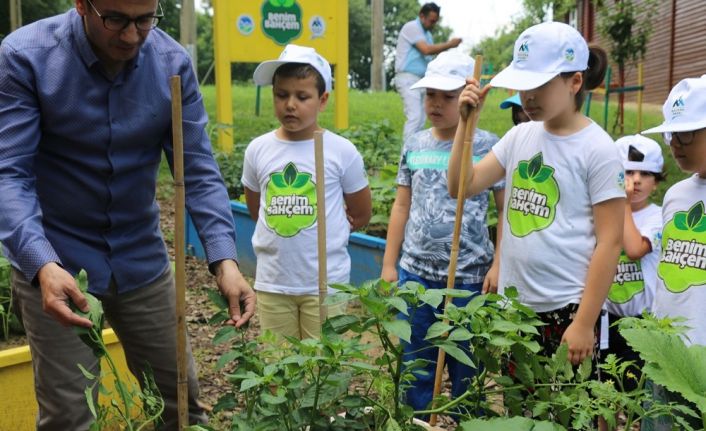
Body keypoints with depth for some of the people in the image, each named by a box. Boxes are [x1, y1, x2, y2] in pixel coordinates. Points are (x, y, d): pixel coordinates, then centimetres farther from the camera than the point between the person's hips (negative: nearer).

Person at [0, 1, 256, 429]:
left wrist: (225, 259, -23)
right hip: (56, 264, -2)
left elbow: (198, 169, -9)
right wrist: (41, 264, -36)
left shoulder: (173, 63, -8)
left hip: (142, 260, 3)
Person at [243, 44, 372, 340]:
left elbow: (361, 215, 3)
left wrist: (323, 236, 1)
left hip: (326, 283, -2)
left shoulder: (342, 151, -8)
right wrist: (281, 233, 2)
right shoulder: (258, 150, -1)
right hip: (272, 283, 3)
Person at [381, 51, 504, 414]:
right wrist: (388, 265, 9)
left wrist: (498, 265, -10)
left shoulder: (488, 147, -5)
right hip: (415, 273, 4)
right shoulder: (414, 146, 5)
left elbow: (506, 210, -3)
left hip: (469, 276, -3)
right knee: (416, 365, 14)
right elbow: (401, 207, 10)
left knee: (465, 366, 10)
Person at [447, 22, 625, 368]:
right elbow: (461, 187, 4)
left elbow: (610, 241, -12)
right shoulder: (519, 136, 6)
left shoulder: (598, 149, -11)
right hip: (512, 304, 6)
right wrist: (466, 120, -3)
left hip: (566, 308, -6)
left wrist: (584, 323, -14)